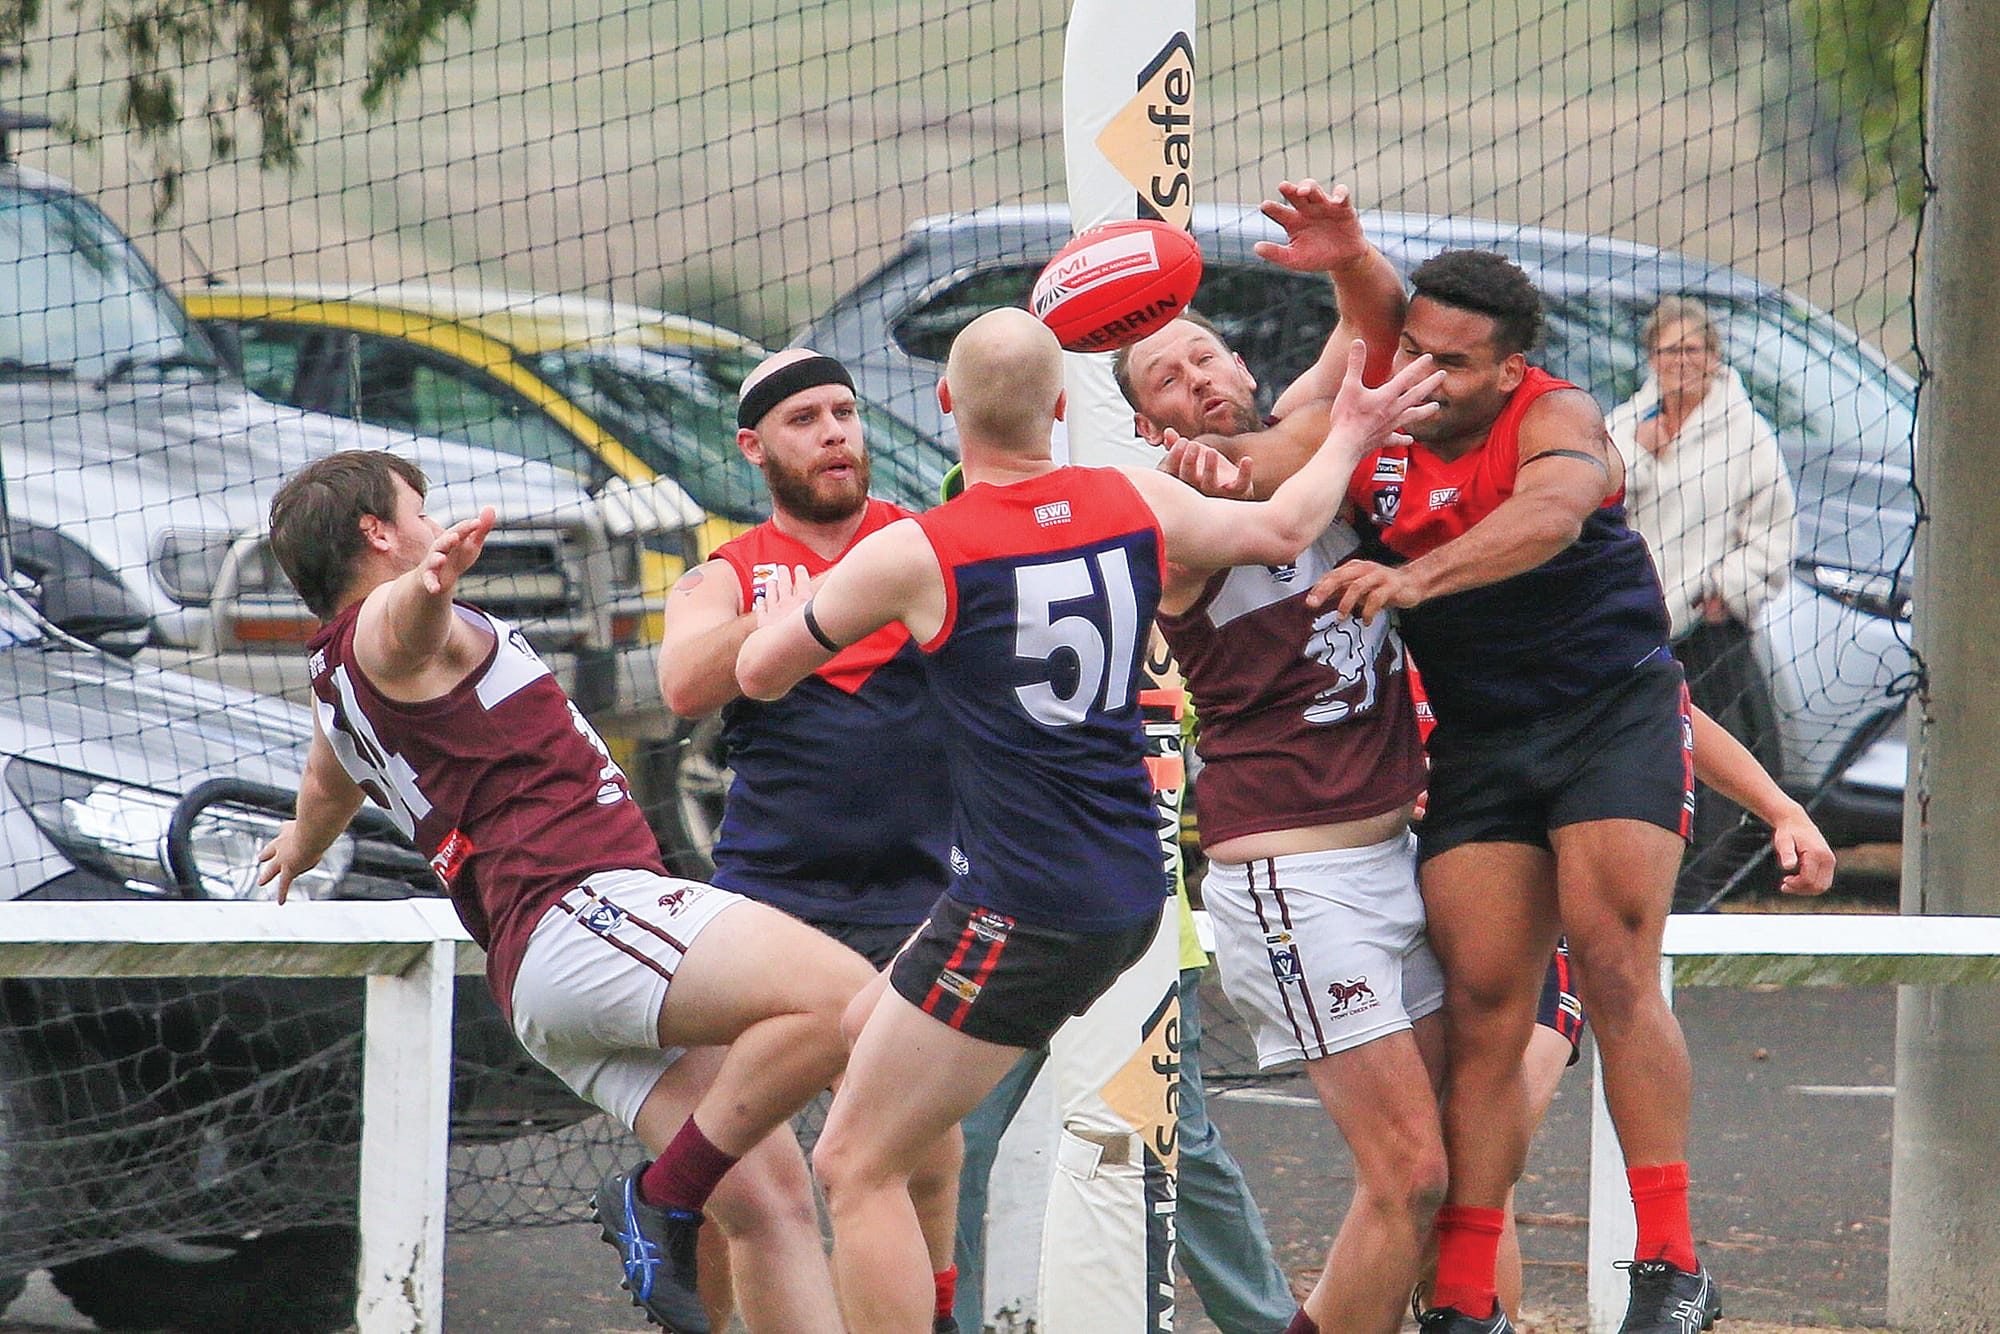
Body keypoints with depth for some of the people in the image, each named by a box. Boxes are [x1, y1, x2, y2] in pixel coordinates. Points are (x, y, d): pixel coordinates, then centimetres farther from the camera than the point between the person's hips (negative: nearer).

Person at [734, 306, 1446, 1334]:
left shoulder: (915, 555, -11)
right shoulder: (1135, 504, 2)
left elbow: (760, 674, 2)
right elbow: (1285, 527, 19)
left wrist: (780, 614, 25)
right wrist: (1349, 435, 37)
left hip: (1023, 915, -8)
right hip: (1129, 893, 8)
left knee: (855, 1168, -4)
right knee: (868, 1026, 26)